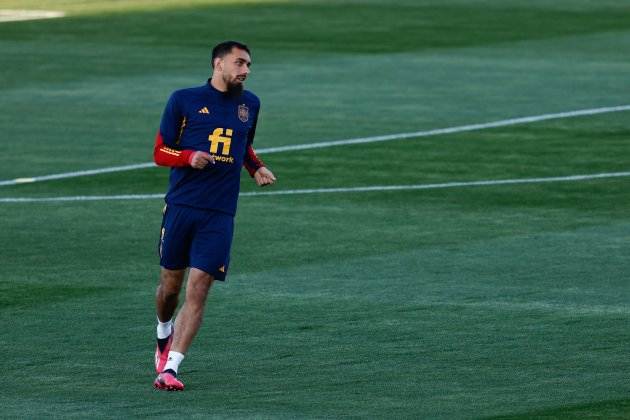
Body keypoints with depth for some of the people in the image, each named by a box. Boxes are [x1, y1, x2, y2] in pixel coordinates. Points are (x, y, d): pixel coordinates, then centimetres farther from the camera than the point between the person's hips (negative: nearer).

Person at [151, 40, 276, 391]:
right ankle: (164, 334, 41)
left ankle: (170, 368, -12)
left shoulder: (250, 104, 13)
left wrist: (257, 168, 9)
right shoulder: (184, 100, 1)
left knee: (198, 290, -10)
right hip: (181, 206, -1)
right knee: (171, 284, 8)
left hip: (219, 215, 1)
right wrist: (190, 157, -17)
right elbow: (160, 152, 3)